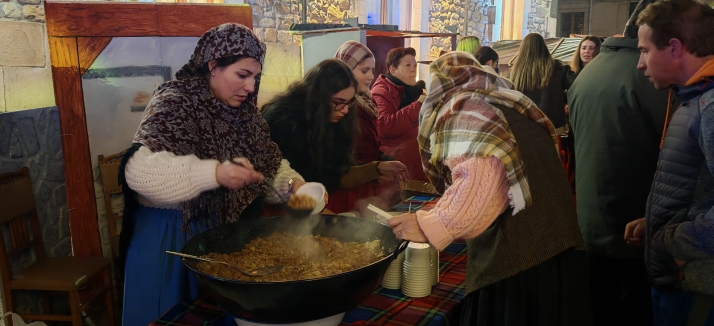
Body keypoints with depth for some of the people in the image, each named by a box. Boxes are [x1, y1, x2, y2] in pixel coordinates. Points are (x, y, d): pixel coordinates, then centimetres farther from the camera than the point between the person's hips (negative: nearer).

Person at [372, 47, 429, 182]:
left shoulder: (412, 89, 18)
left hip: (417, 142, 7)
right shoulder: (381, 92, -4)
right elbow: (384, 127, -23)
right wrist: (417, 105, -21)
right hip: (395, 148, -7)